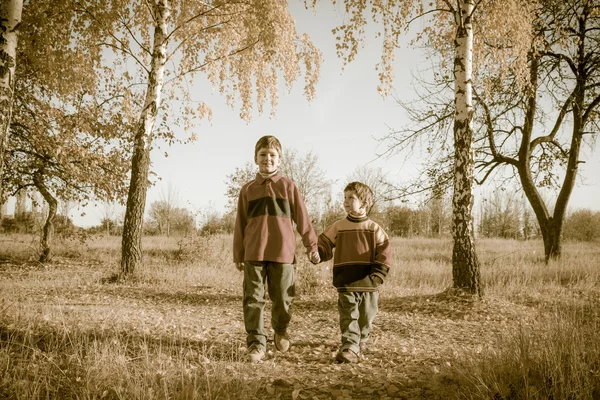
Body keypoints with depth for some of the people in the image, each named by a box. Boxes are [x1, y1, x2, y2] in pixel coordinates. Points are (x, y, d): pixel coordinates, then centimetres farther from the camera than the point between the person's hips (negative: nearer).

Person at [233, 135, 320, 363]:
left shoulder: (288, 186, 6)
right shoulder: (247, 190, 10)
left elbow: (302, 218, 7)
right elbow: (240, 224, 12)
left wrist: (311, 245, 5)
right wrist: (238, 254, 10)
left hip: (283, 252, -1)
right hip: (253, 253, 1)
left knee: (282, 298, 5)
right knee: (253, 300, -1)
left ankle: (280, 330, 34)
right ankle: (256, 343, 6)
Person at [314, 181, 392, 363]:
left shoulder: (374, 228, 2)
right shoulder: (338, 227, 5)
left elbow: (384, 253, -2)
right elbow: (324, 245, 7)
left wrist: (377, 276, -13)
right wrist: (316, 253, -16)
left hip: (368, 283, 0)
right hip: (346, 283, 0)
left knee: (366, 317, 13)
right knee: (348, 316, -5)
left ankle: (361, 339, 37)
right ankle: (350, 347, -5)